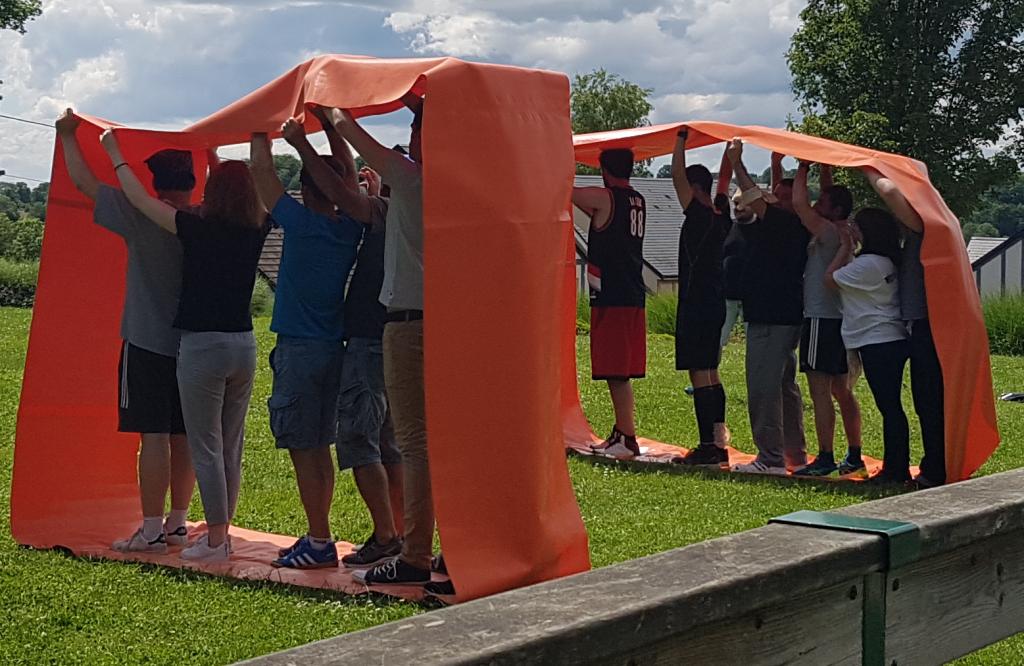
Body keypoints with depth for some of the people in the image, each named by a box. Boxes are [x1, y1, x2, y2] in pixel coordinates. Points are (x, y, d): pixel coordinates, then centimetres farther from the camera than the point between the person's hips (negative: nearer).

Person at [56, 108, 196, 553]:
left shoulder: (141, 217, -10)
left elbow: (83, 181, -1)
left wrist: (68, 135, 13)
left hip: (148, 344, -5)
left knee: (154, 436, -5)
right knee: (183, 437, 11)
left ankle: (151, 530, -4)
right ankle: (177, 524, 18)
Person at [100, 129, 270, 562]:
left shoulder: (198, 230, -10)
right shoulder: (255, 233, 3)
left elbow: (139, 199, 0)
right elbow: (249, 188, 26)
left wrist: (115, 155, 14)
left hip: (202, 346, -6)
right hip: (243, 345, 6)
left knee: (206, 447, -1)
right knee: (231, 446, 13)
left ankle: (215, 540, 1)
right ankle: (222, 531, 19)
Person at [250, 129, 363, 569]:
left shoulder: (302, 223, -13)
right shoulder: (351, 230, 4)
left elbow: (262, 172, -4)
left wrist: (260, 135, 11)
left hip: (298, 350, -7)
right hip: (334, 347, 7)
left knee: (303, 450, -4)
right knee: (320, 448, 13)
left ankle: (320, 543, -5)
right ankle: (317, 537, 17)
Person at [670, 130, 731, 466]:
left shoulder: (699, 216, -14)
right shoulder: (722, 218, 8)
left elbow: (677, 177, -15)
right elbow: (724, 185, 28)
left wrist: (680, 141, -7)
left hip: (696, 306, -9)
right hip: (715, 303, 9)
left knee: (700, 374, -9)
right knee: (711, 373, 13)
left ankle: (708, 446, -11)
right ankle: (719, 443, 16)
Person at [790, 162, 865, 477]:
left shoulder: (829, 232, -13)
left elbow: (799, 203, -19)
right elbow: (830, 196, 27)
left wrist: (803, 169, -6)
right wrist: (825, 170, 18)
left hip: (821, 318, -10)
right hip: (839, 318, 10)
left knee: (819, 389, -10)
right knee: (841, 390, 14)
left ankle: (825, 458, -13)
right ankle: (854, 455, 18)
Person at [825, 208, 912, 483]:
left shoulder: (869, 264, -18)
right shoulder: (887, 262, 12)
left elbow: (829, 279, -7)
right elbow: (845, 274, 21)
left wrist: (845, 247, 0)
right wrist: (848, 248, 15)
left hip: (877, 342, -10)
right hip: (892, 339, 10)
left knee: (888, 406, -7)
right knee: (891, 406, 12)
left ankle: (895, 469, -5)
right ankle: (896, 467, 15)